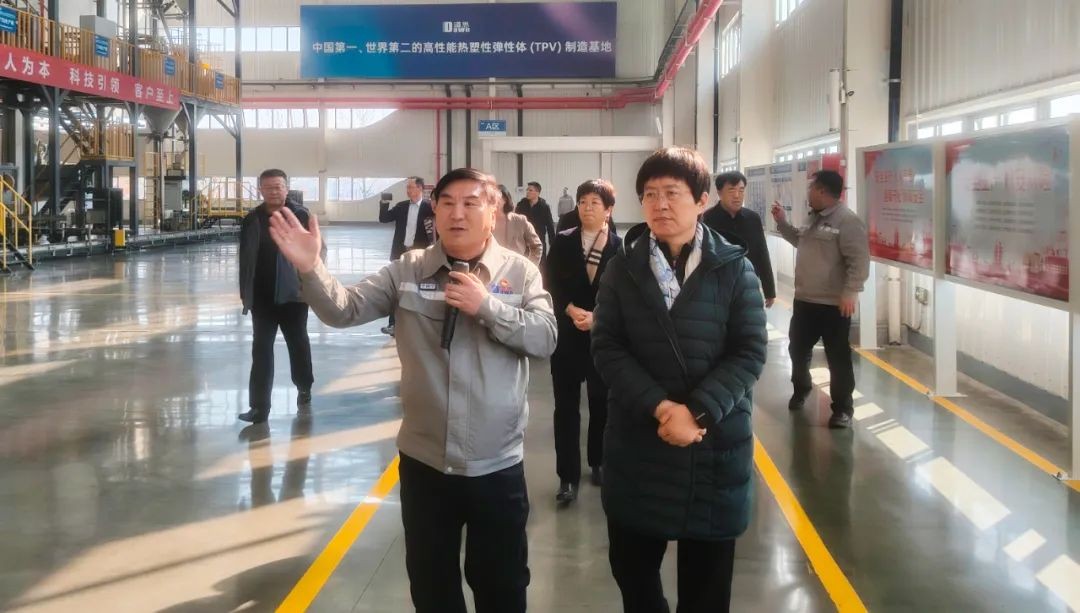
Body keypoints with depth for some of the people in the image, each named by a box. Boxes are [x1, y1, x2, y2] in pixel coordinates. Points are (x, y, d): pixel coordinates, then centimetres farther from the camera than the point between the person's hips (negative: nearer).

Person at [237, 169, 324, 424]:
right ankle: (259, 406, 1)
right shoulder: (251, 220, 2)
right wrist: (246, 293, 6)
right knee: (261, 350, 0)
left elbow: (318, 249, -4)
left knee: (298, 343, 16)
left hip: (294, 293, -2)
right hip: (262, 297, 2)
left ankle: (304, 388, 38)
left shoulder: (301, 216, -6)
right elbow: (245, 259, 7)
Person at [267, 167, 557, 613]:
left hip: (497, 465, -1)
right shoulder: (408, 270, -1)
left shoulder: (520, 272, -3)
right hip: (424, 461, 2)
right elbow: (346, 310, -8)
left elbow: (545, 338, -11)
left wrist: (487, 305, -20)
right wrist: (310, 268, -25)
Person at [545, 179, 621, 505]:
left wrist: (597, 316, -19)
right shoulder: (562, 242, 2)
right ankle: (568, 476, 7)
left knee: (601, 404, 11)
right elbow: (552, 284, -3)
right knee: (566, 407, 1)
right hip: (567, 335, 1)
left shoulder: (621, 247, -3)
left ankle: (598, 463, 30)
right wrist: (572, 311, -17)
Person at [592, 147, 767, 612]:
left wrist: (697, 411, -19)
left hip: (714, 445, -1)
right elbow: (606, 346, -5)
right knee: (632, 569, 12)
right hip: (638, 442, 1)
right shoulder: (623, 267, 2)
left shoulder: (734, 268, -2)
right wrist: (658, 406, -18)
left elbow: (750, 352, -6)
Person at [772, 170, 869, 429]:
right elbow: (802, 242, 29)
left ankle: (842, 408, 11)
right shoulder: (814, 217, 11)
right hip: (804, 300, 9)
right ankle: (801, 389, 41)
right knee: (798, 349, 19)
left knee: (838, 358, 1)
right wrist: (782, 222, 20)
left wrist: (850, 292, -25)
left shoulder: (847, 220, -17)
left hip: (833, 304, -8)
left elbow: (859, 261, -21)